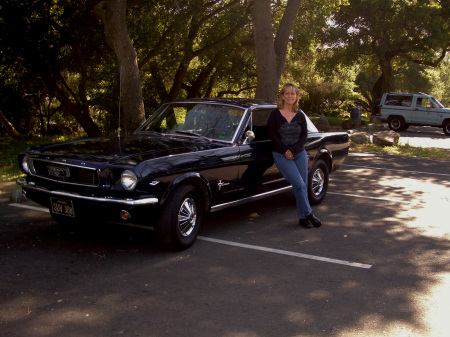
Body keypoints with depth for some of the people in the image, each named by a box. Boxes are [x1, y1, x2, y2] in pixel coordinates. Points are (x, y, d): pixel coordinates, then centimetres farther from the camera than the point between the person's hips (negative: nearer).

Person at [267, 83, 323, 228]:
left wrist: (294, 150, -12)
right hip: (281, 155, -4)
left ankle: (303, 218, 12)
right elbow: (272, 135, -6)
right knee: (299, 185, -14)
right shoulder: (275, 114, -1)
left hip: (300, 153, 4)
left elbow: (304, 135, 2)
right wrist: (285, 151, -14)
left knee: (303, 187, 2)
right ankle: (308, 214, -3)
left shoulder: (300, 116, 8)